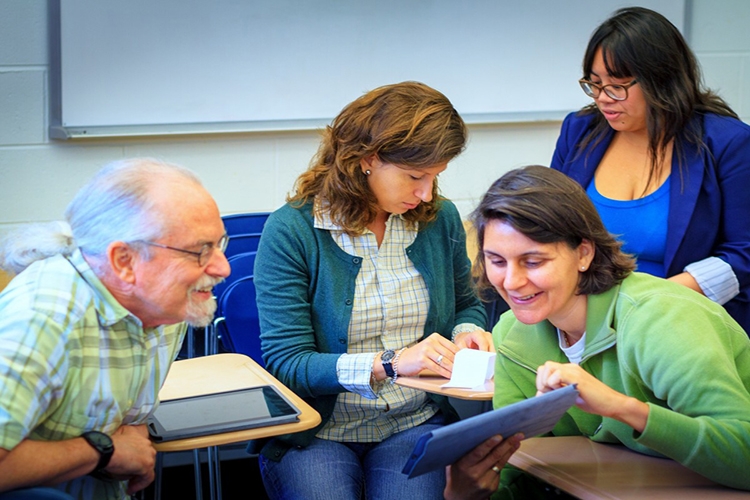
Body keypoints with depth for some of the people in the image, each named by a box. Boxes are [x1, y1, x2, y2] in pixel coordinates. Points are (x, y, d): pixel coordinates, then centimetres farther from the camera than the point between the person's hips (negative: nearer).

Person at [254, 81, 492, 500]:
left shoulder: (441, 219, 4)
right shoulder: (291, 230, -11)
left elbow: (467, 305, 23)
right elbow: (285, 362, -15)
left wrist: (467, 333, -1)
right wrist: (390, 365, -26)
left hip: (416, 424, 3)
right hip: (317, 432, -2)